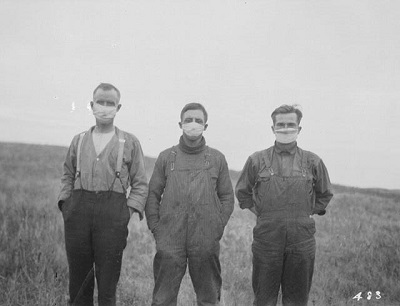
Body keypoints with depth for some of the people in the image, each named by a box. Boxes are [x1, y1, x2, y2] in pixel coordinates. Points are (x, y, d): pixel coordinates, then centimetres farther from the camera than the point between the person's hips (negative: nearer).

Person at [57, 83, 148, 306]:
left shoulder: (130, 143, 9)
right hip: (78, 210, 3)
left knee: (107, 281, -2)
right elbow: (68, 176, 20)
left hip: (112, 214, -2)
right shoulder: (79, 141, 16)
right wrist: (65, 204, 6)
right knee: (78, 280, 5)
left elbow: (140, 184, 8)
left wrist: (128, 211, -4)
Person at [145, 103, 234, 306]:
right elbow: (153, 194, 9)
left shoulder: (217, 159, 7)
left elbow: (227, 196, 10)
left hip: (206, 241, 0)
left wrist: (218, 226, 0)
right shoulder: (166, 157, 7)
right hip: (170, 239, 0)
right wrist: (155, 228, 0)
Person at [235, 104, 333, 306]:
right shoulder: (257, 160, 3)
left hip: (302, 240, 1)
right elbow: (242, 192, 17)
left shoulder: (313, 162, 5)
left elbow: (325, 194, 20)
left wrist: (309, 214, 10)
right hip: (266, 239, -1)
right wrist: (259, 212, 9)